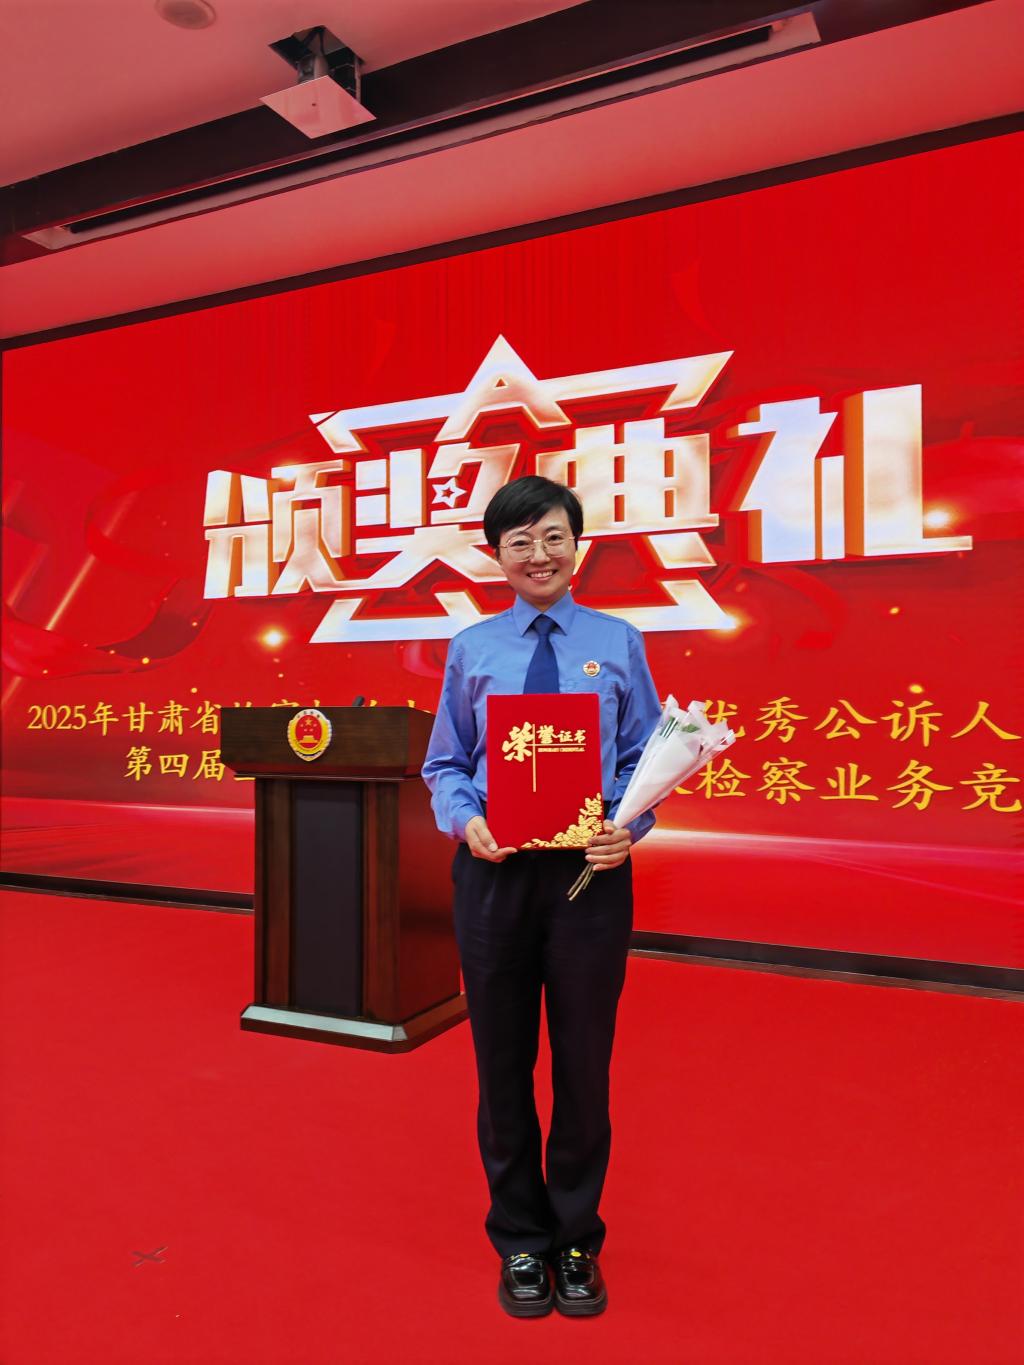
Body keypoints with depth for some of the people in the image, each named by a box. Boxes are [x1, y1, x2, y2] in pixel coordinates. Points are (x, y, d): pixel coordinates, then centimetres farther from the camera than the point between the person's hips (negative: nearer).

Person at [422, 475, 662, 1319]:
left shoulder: (619, 642, 4)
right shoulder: (471, 649, 6)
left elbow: (648, 758, 3)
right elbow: (445, 763, 8)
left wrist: (629, 826, -15)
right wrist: (466, 820, -12)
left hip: (590, 869, 0)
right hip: (495, 869, 1)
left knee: (585, 1063, 12)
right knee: (503, 1064, 13)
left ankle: (576, 1242, 36)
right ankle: (521, 1241, 36)